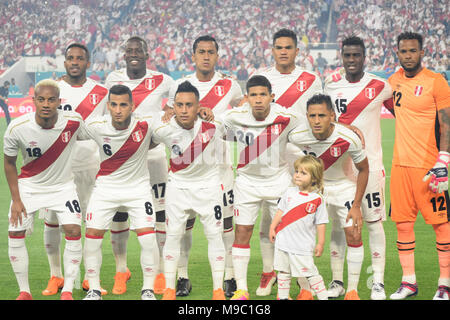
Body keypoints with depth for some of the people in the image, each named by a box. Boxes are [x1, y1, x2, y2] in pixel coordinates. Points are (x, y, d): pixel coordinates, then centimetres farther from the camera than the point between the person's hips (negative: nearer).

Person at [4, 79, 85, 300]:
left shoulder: (73, 122, -22)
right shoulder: (17, 128, -22)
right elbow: (9, 163, -6)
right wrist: (16, 199, -7)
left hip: (62, 185, 0)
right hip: (28, 186, 1)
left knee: (73, 231, -15)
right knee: (15, 233, -4)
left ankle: (67, 292, -4)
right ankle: (24, 292, 10)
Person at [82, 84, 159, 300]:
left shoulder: (146, 124, -20)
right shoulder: (95, 126, -15)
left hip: (138, 187, -1)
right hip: (106, 187, 1)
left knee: (148, 238, -12)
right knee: (92, 236, -4)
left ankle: (148, 289, 6)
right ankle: (94, 289, 12)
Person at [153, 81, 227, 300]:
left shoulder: (213, 124, -21)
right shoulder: (164, 129, -19)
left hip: (209, 184, 0)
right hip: (178, 185, 0)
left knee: (214, 235, 1)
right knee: (173, 235, 0)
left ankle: (218, 289, 10)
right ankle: (169, 289, 11)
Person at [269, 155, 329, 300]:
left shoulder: (318, 199, -8)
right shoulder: (290, 192, 4)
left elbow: (321, 223, -5)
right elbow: (280, 212, 14)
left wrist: (321, 243, -6)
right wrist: (272, 228, 8)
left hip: (303, 246, -5)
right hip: (283, 241, 5)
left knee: (310, 273, -4)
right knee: (283, 271, 13)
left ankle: (324, 297, 5)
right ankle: (282, 297, 24)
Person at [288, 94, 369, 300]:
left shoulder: (349, 138, -29)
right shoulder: (297, 135, -25)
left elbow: (363, 169, -13)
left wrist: (356, 206, -13)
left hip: (343, 185, -1)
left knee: (353, 235, -8)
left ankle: (352, 290, 7)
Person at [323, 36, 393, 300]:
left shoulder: (380, 86, -3)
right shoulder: (331, 84, 5)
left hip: (369, 163, -3)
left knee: (374, 222, -1)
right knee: (338, 223, 6)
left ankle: (379, 283, 4)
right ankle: (337, 281, 14)